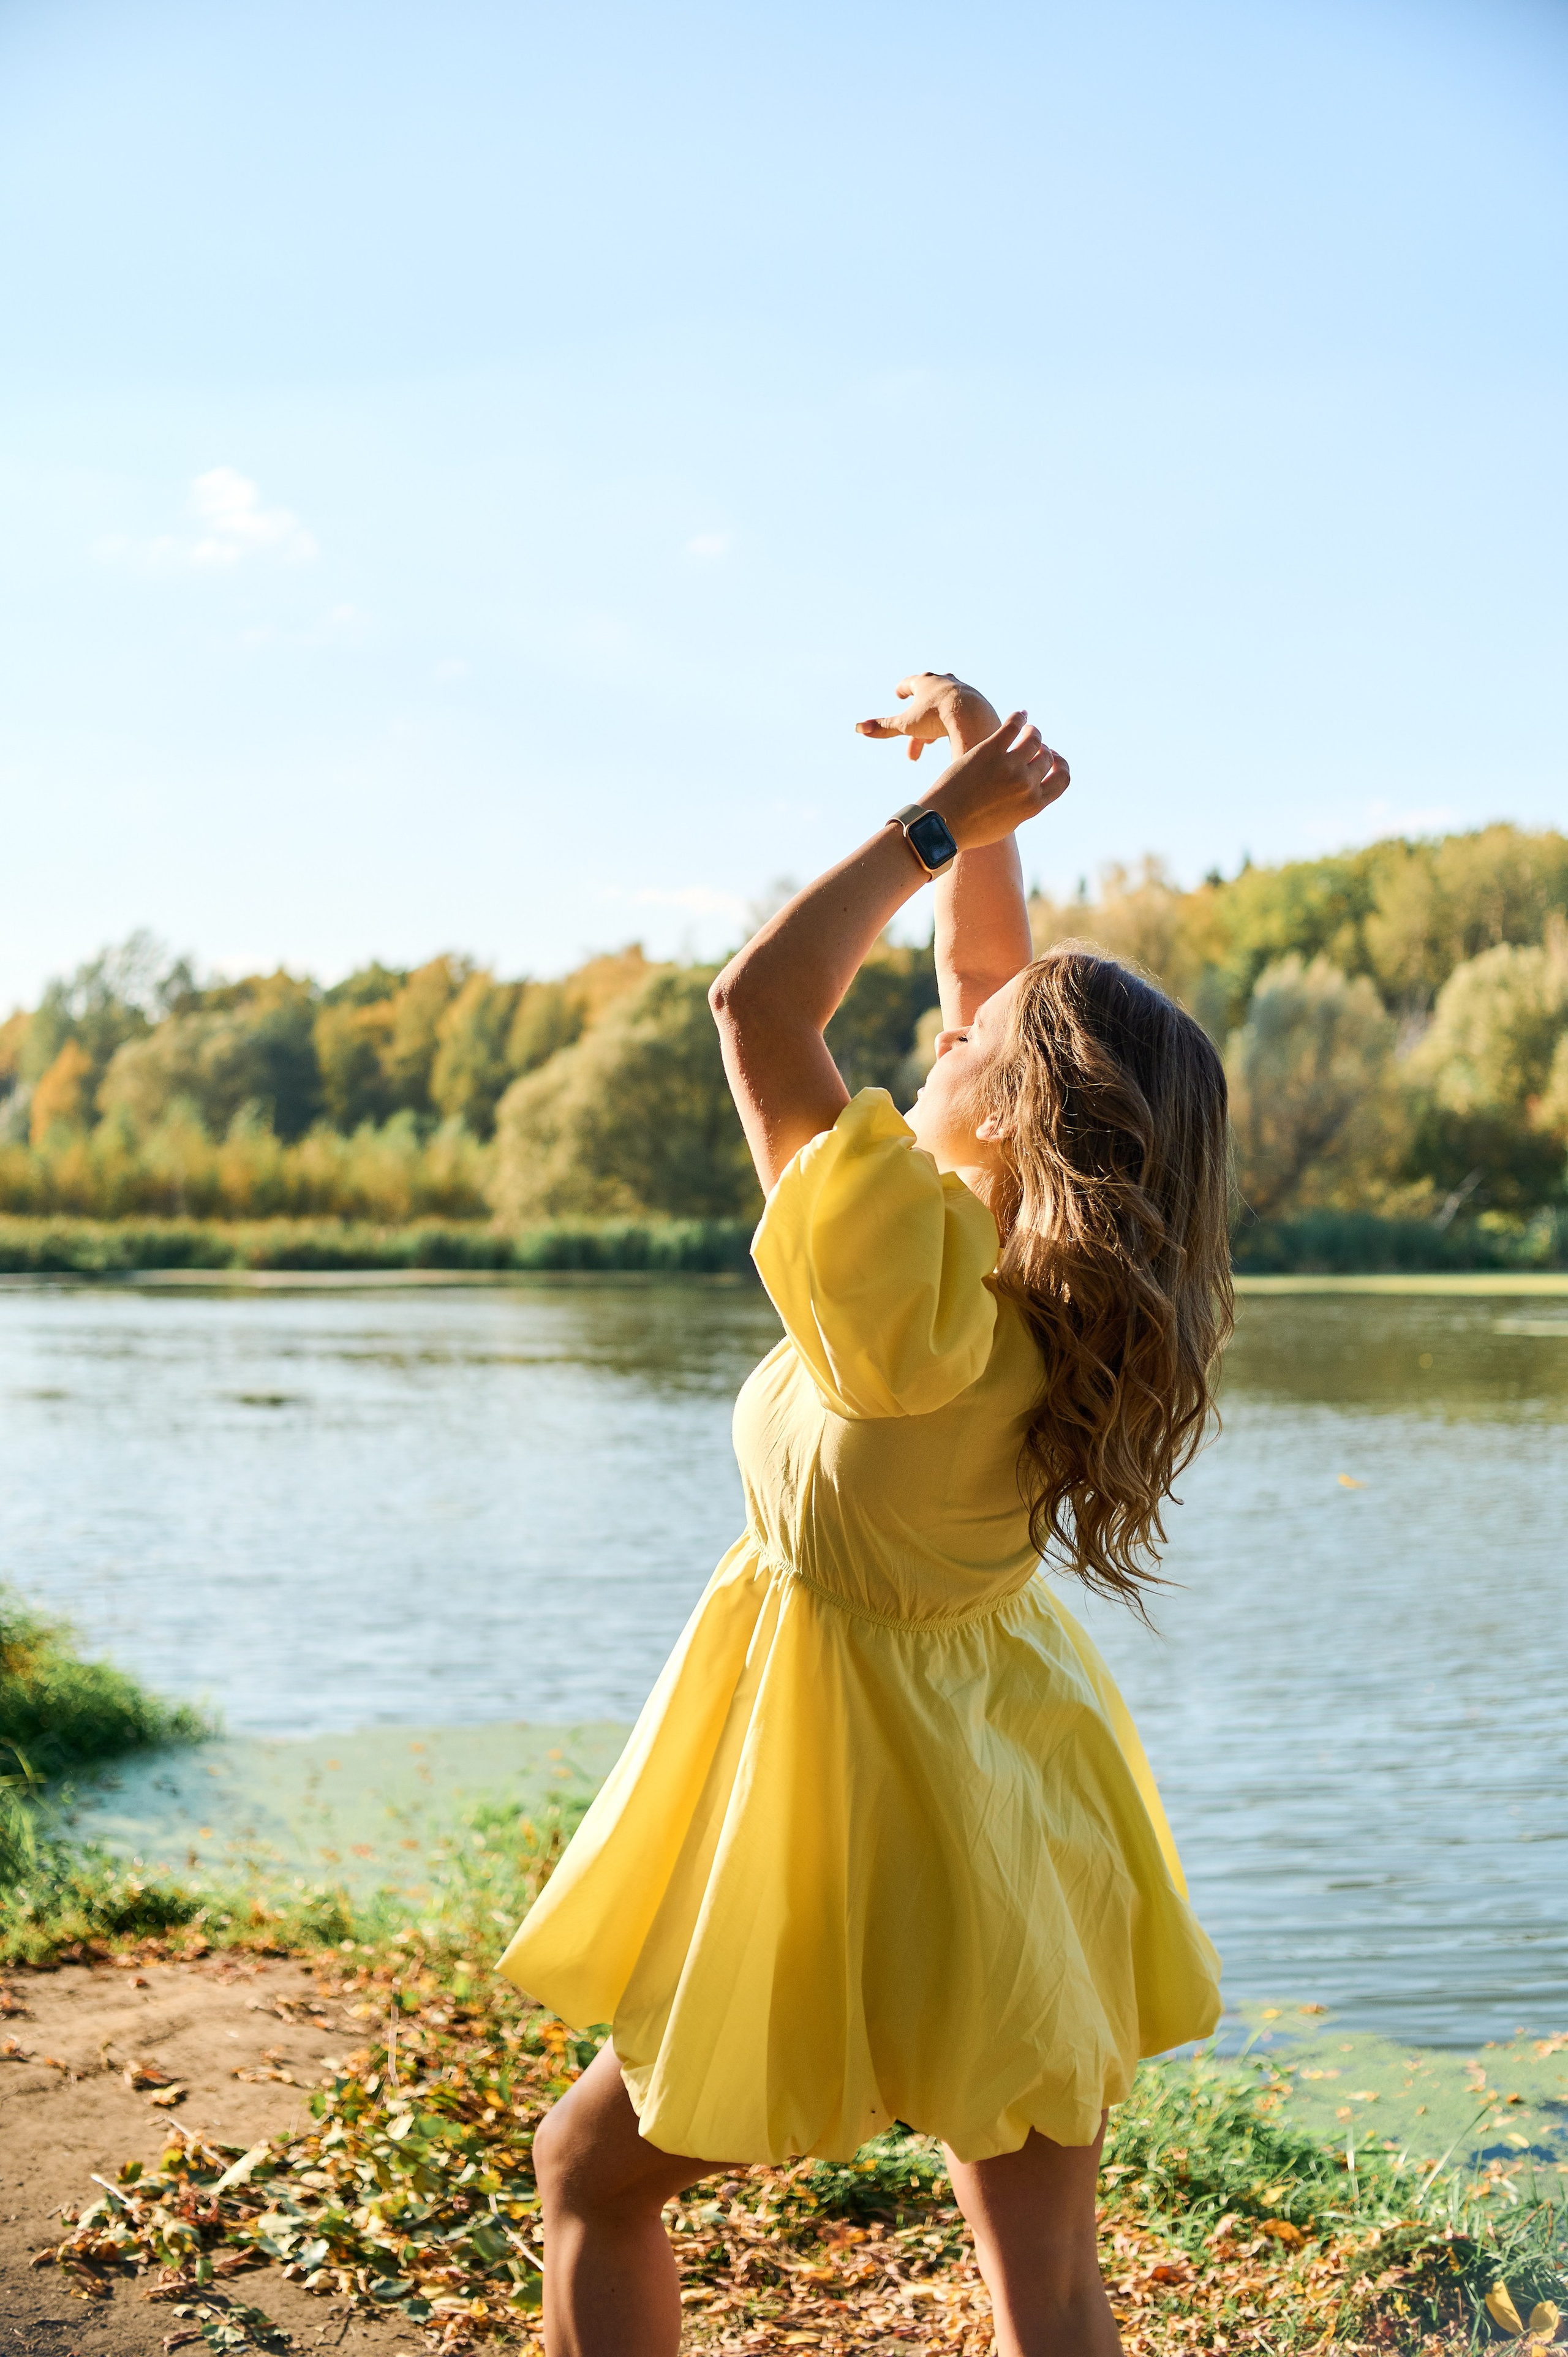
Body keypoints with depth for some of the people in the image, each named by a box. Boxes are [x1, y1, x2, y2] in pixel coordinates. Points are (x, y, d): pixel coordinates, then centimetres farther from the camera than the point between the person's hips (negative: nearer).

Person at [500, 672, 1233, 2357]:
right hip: (1026, 1792, 7)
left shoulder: (918, 1281, -28)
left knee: (591, 2174, 18)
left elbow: (757, 999, -22)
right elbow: (988, 968, 5)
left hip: (864, 1801, -7)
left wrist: (941, 823, -16)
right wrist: (980, 803, 0)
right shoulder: (1066, 1262, -7)